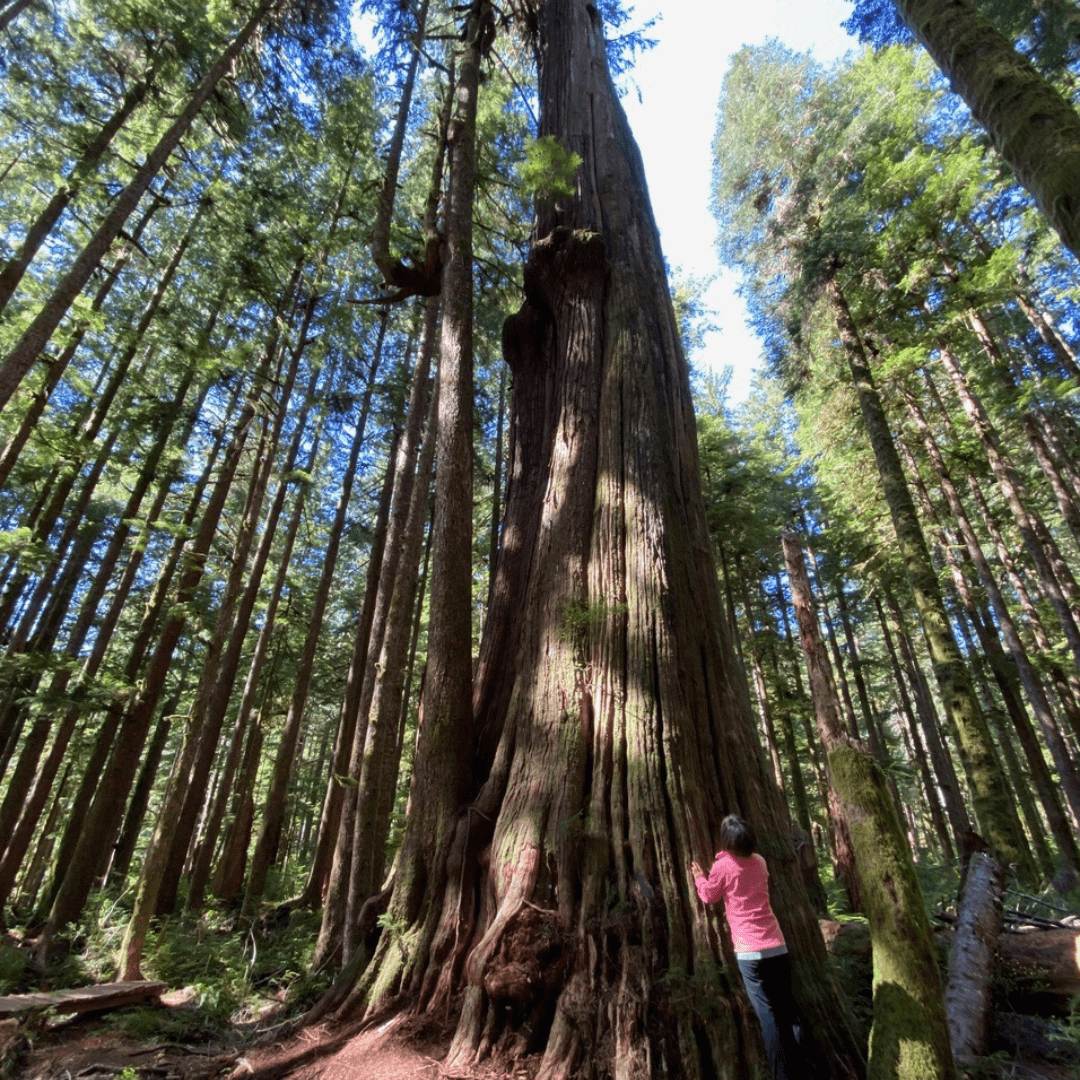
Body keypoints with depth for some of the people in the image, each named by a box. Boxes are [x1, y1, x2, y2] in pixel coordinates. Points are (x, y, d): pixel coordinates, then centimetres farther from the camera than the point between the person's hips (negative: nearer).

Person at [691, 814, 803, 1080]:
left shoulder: (723, 866, -10)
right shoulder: (759, 861, 4)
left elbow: (708, 896, 5)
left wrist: (699, 876, 21)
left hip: (750, 950, -5)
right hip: (777, 945, 5)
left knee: (768, 1014, 1)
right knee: (787, 1009, 15)